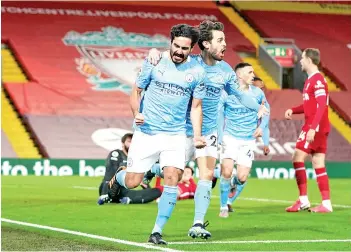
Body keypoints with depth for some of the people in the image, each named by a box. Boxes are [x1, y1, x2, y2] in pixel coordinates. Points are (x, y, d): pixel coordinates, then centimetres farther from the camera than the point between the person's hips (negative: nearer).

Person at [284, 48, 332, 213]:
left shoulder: (317, 80, -14)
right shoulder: (311, 80, 16)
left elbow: (322, 106, -21)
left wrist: (312, 128, -26)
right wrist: (292, 110, 9)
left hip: (315, 127, -10)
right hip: (314, 127, 10)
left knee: (298, 158, -9)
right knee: (318, 164, 6)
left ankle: (303, 200, -8)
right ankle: (326, 204, 4)